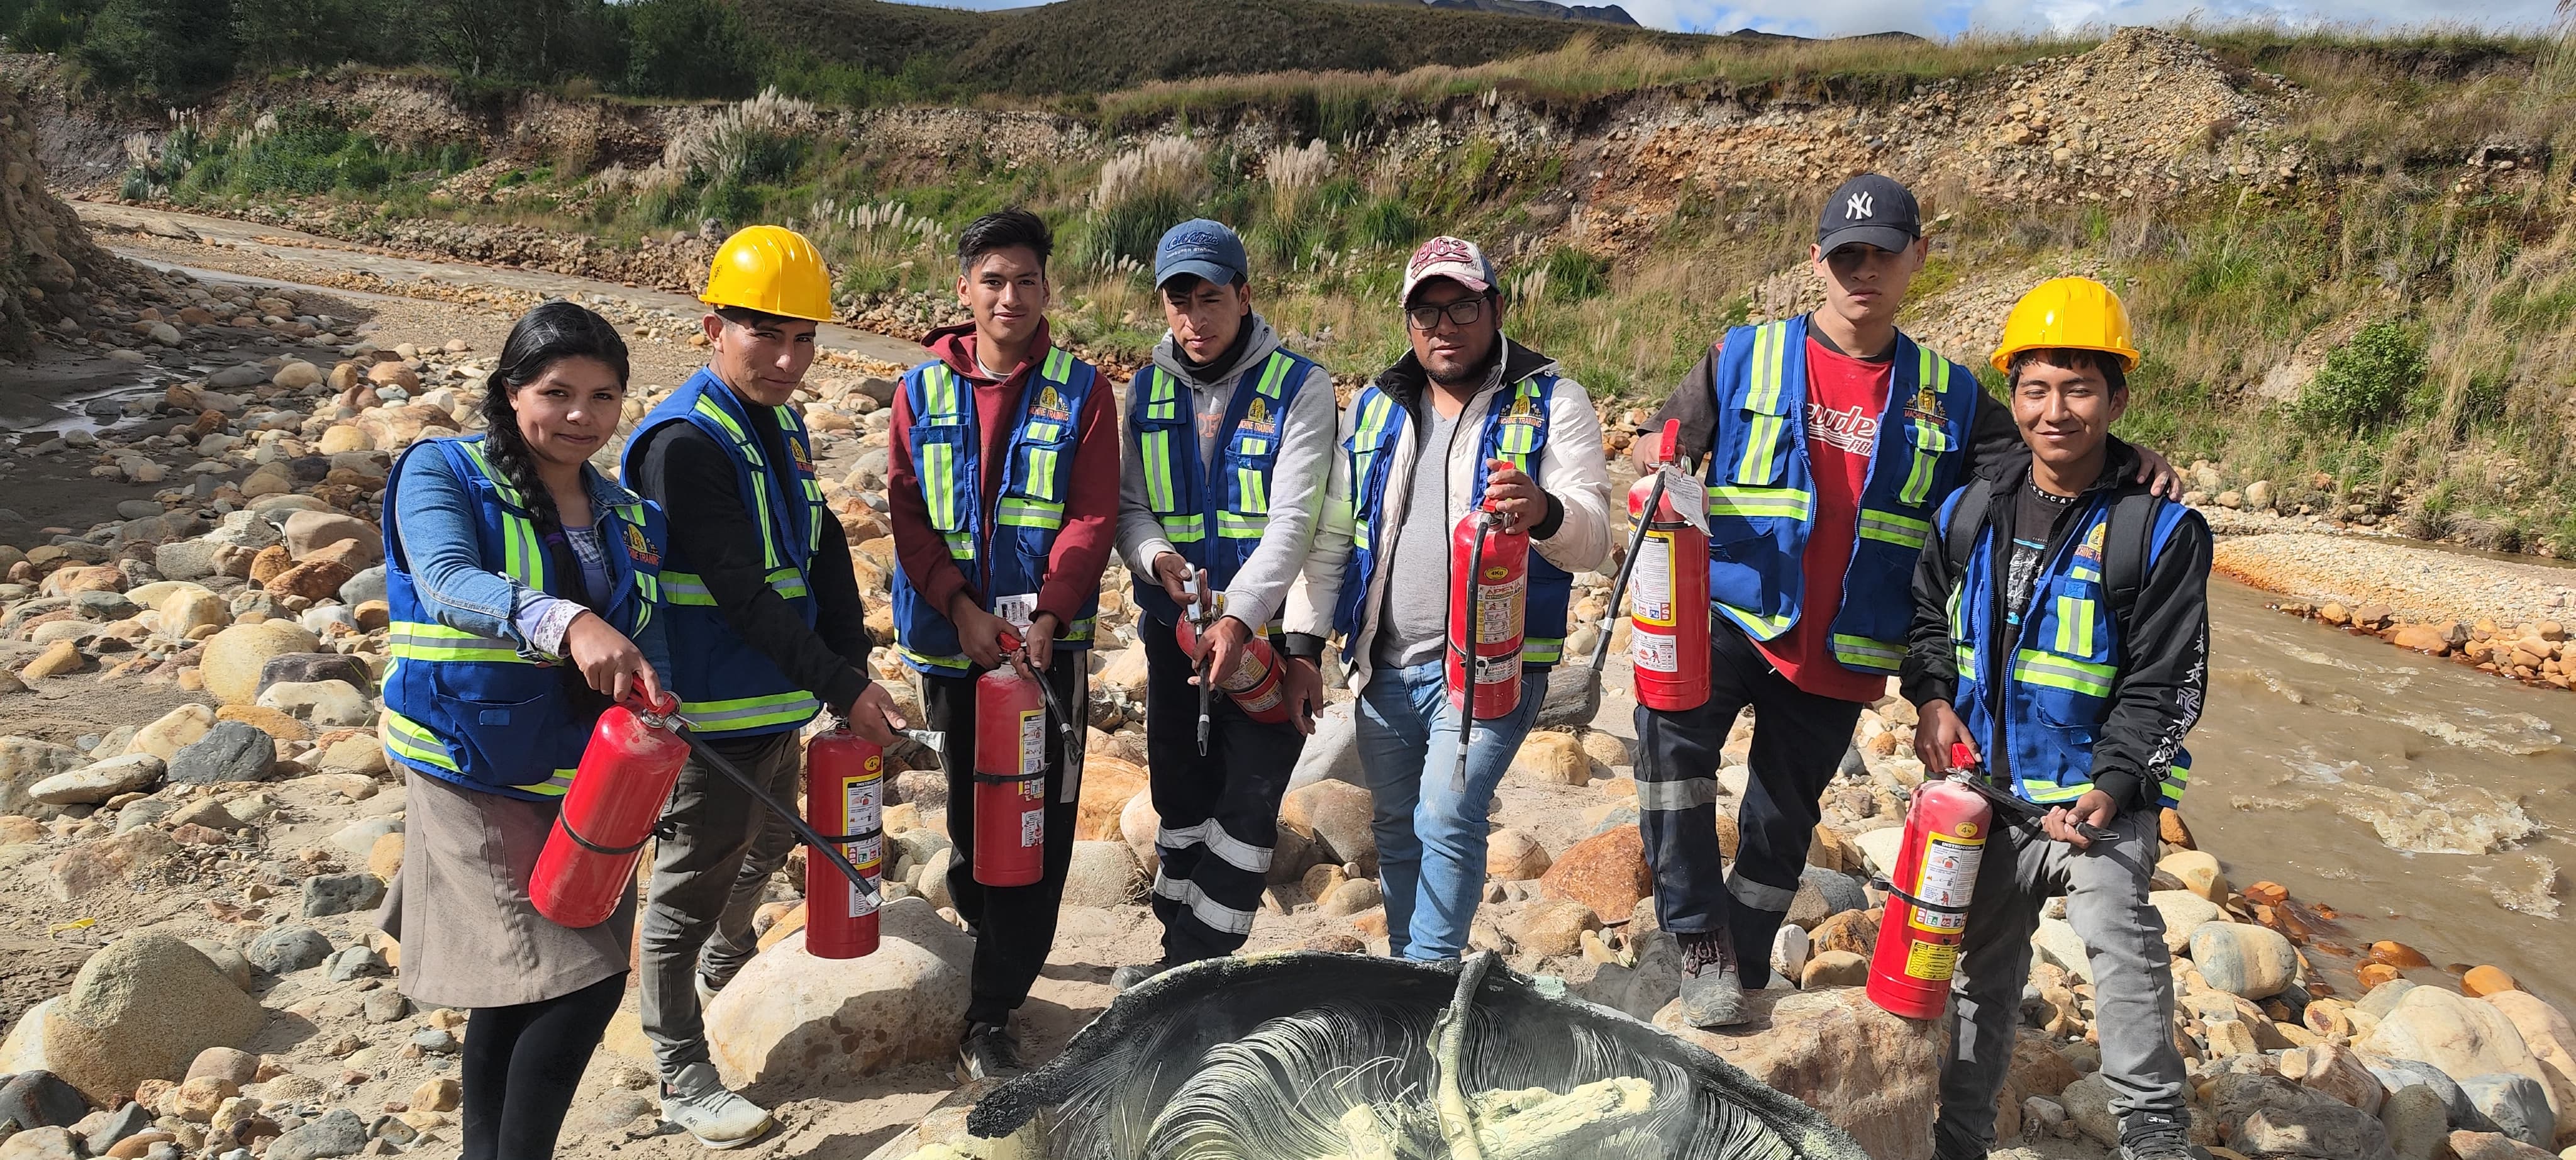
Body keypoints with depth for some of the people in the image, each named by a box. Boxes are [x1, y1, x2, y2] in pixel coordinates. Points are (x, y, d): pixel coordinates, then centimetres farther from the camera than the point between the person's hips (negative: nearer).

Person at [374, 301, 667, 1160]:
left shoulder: (629, 519, 9)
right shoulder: (442, 474, -6)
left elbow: (650, 647, 9)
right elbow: (449, 583, -25)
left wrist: (651, 703, -12)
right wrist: (565, 622, -42)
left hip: (587, 781, 5)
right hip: (477, 776, -5)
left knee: (517, 989, 15)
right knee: (581, 980, -11)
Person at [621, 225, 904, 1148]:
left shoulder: (782, 424, 7)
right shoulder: (685, 441, -22)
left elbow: (823, 557, 9)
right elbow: (743, 597, -25)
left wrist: (854, 672, 0)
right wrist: (842, 690, -23)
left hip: (783, 702, 9)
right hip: (716, 715, -9)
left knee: (767, 844, 27)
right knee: (694, 880, 5)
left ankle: (723, 968, 54)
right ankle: (683, 1078, 20)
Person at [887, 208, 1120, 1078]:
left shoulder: (1079, 389, 0)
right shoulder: (923, 389, 5)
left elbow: (1092, 517, -5)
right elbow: (908, 513, 1)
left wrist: (1046, 616, -17)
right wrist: (963, 608, -12)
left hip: (1048, 640, -2)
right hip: (951, 640, 2)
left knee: (1040, 824, -5)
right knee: (968, 812, 13)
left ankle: (991, 1015, 2)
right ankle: (993, 948, 38)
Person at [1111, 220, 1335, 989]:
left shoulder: (1299, 387, -8)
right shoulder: (1147, 389, 6)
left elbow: (1294, 519, -17)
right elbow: (1128, 506, 6)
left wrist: (1239, 617, -29)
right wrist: (1158, 557, -17)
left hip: (1265, 632, -4)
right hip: (1175, 630, 5)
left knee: (1246, 803, -5)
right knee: (1181, 797, 13)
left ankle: (1198, 967, 6)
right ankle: (1180, 957, 27)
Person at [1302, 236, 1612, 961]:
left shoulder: (1553, 403, -4)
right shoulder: (1374, 408, 10)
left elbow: (1592, 541, -16)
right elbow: (1331, 534, 15)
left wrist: (1545, 513, -39)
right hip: (1385, 664, 5)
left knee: (1448, 818, -17)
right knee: (1397, 832, 12)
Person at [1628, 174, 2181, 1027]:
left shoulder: (1948, 397, 8)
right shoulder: (1744, 358, 2)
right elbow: (1661, 444, 7)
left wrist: (2126, 467, -10)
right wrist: (1663, 464, -18)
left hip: (1843, 656, 3)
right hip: (1732, 615, -2)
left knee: (1782, 825, 13)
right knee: (1671, 725, -32)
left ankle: (1739, 976, 34)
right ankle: (1700, 939, -19)